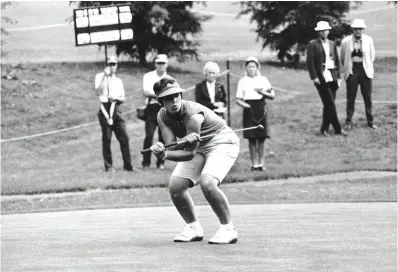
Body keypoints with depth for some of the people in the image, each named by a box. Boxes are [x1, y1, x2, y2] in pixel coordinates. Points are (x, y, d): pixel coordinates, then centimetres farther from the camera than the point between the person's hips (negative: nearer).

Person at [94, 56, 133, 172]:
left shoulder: (118, 81, 20)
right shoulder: (100, 76, 5)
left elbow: (123, 98, 19)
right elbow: (98, 91, -12)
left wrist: (116, 98, -3)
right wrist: (105, 76, -16)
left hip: (116, 109, 4)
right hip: (105, 108, -4)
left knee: (124, 137, -2)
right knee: (106, 138, -4)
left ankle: (128, 165, 2)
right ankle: (108, 166, 1)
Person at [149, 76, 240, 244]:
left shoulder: (193, 115, -32)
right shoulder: (162, 116, -11)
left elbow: (190, 153, -30)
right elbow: (171, 146, -19)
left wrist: (164, 154, -46)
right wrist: (163, 153, -44)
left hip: (222, 143, -7)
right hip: (197, 147, 8)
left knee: (207, 183, -31)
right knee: (175, 186, -6)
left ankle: (228, 229, -16)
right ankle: (193, 227, 14)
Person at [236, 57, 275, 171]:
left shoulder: (263, 80, 8)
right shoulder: (243, 81, 6)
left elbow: (272, 95, 6)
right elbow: (238, 99, 4)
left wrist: (262, 92, -11)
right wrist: (243, 104, -16)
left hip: (261, 109, 1)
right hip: (249, 110, -1)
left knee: (261, 138, 1)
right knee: (251, 139, 0)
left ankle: (261, 163, 7)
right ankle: (254, 163, 5)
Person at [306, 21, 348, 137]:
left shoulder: (332, 44, 16)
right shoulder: (313, 44, 0)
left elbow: (337, 61, 18)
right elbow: (310, 62, -4)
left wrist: (338, 76, 11)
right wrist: (314, 77, -11)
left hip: (332, 78, 5)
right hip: (321, 78, -5)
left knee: (328, 105, 5)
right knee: (330, 104, -9)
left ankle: (325, 129, 13)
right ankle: (337, 128, -5)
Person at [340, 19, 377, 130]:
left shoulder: (368, 40, 1)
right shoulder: (346, 41, -3)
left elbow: (372, 55, 15)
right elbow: (342, 58, 11)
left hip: (365, 71, 1)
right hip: (351, 71, -1)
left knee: (368, 98, 3)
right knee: (351, 98, 2)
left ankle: (370, 122, 11)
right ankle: (349, 122, 10)